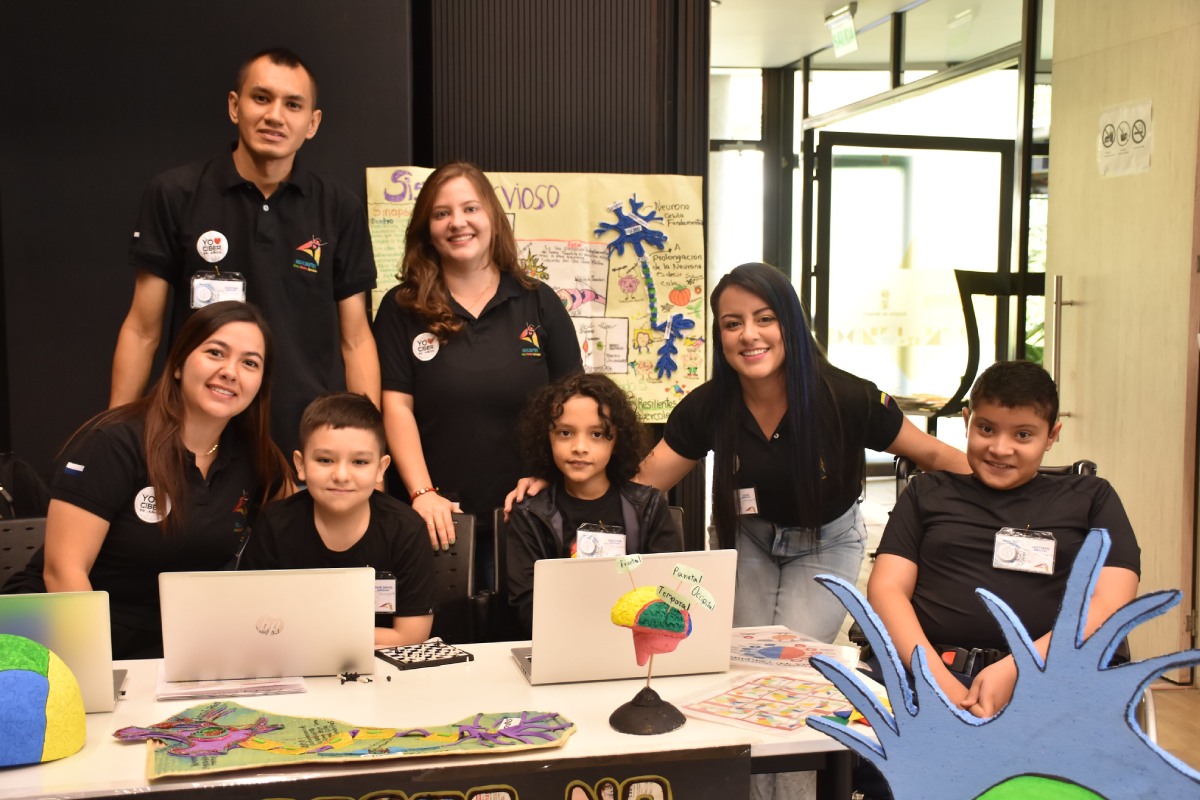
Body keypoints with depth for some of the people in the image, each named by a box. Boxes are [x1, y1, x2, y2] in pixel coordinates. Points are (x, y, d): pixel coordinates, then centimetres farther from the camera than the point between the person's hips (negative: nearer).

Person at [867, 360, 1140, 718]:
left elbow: (1108, 602, 7)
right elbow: (886, 588, 11)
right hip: (926, 673, 0)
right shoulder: (928, 492, 23)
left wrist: (1014, 670, -10)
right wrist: (939, 680, -8)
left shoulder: (1091, 498, 21)